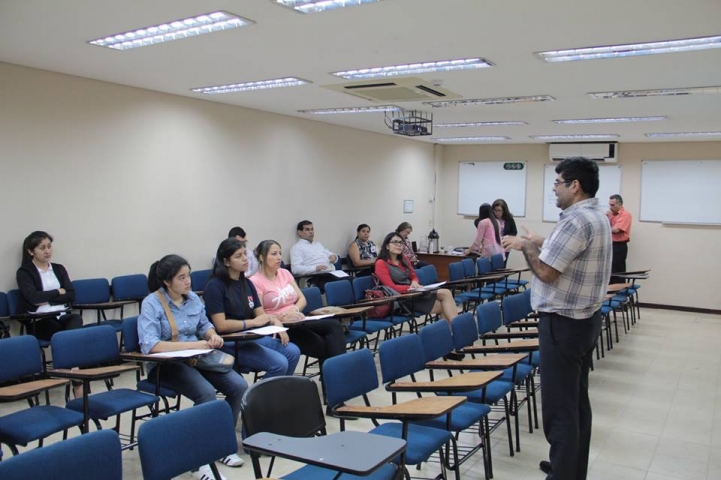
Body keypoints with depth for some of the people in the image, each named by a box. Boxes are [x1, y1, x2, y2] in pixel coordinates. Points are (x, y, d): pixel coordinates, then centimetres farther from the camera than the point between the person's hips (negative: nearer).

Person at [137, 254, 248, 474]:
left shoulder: (193, 298, 6)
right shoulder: (151, 304, -13)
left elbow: (204, 325, 19)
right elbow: (149, 345, -25)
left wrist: (212, 335, -6)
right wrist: (192, 344, -29)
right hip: (165, 364, -6)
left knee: (239, 386, -15)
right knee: (206, 392, -32)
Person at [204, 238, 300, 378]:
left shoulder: (247, 283, 14)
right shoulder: (215, 286, -9)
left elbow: (261, 314, 12)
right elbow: (221, 325, -15)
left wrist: (276, 322, -9)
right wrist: (253, 322, -12)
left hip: (251, 336, 7)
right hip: (228, 343, -7)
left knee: (293, 352, -12)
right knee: (279, 363, -22)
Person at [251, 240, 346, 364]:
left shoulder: (285, 273, 15)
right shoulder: (255, 282, -5)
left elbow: (302, 299, 14)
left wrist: (294, 309, -7)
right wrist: (281, 318, -22)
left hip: (299, 321, 7)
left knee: (335, 325, -22)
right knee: (320, 343, -31)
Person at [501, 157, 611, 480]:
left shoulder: (576, 220, -21)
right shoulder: (597, 217, 11)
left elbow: (546, 271, -22)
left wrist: (526, 246, -7)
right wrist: (539, 243, 14)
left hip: (563, 323, -11)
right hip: (584, 318, 11)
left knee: (559, 406, -2)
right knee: (576, 399, 19)